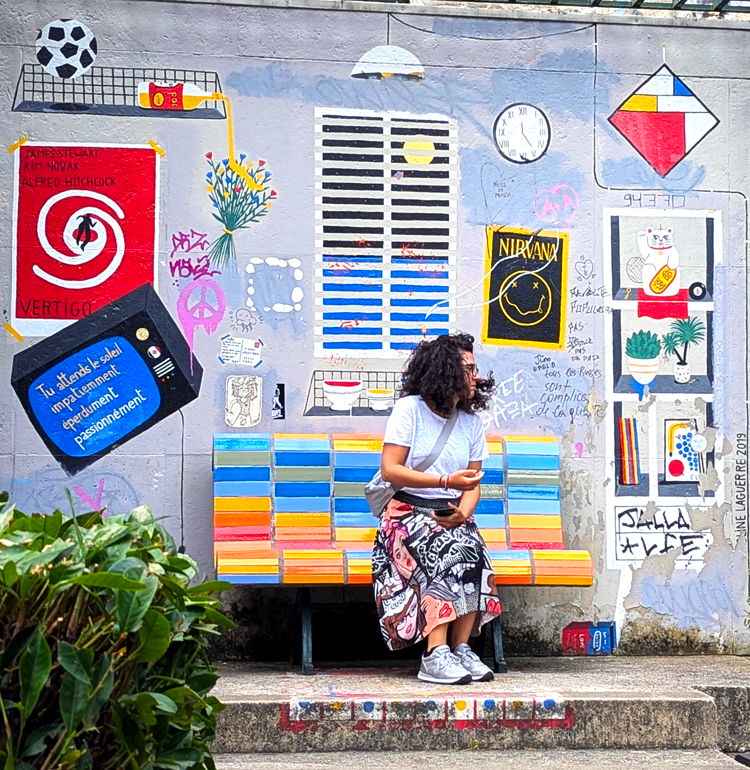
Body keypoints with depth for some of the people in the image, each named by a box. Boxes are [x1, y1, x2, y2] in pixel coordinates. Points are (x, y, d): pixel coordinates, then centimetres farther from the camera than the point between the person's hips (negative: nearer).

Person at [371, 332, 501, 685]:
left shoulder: (471, 420, 11)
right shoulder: (409, 408, -4)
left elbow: (473, 484, 12)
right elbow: (390, 470, -11)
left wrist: (463, 511, -10)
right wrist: (446, 481, -19)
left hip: (451, 515, 4)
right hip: (409, 512, -4)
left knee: (473, 552, -29)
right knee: (453, 552, -33)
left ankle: (461, 648, -24)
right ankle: (435, 655, -33)